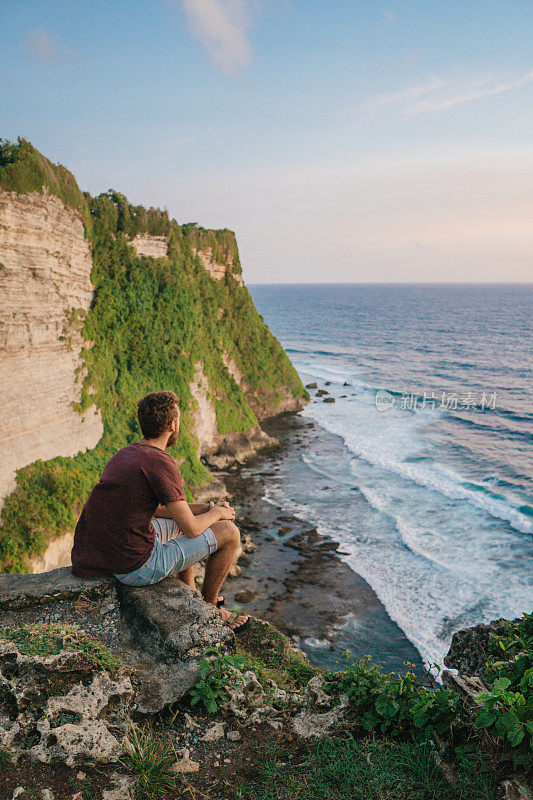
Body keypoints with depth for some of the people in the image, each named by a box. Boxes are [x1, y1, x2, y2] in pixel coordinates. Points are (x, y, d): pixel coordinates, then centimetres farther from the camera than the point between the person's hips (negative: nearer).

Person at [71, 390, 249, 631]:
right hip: (137, 569, -9)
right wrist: (217, 513, 6)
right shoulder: (161, 463, -20)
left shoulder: (126, 454, 9)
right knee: (229, 532, 2)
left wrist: (207, 508, 12)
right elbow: (191, 528, -15)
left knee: (187, 515, 31)